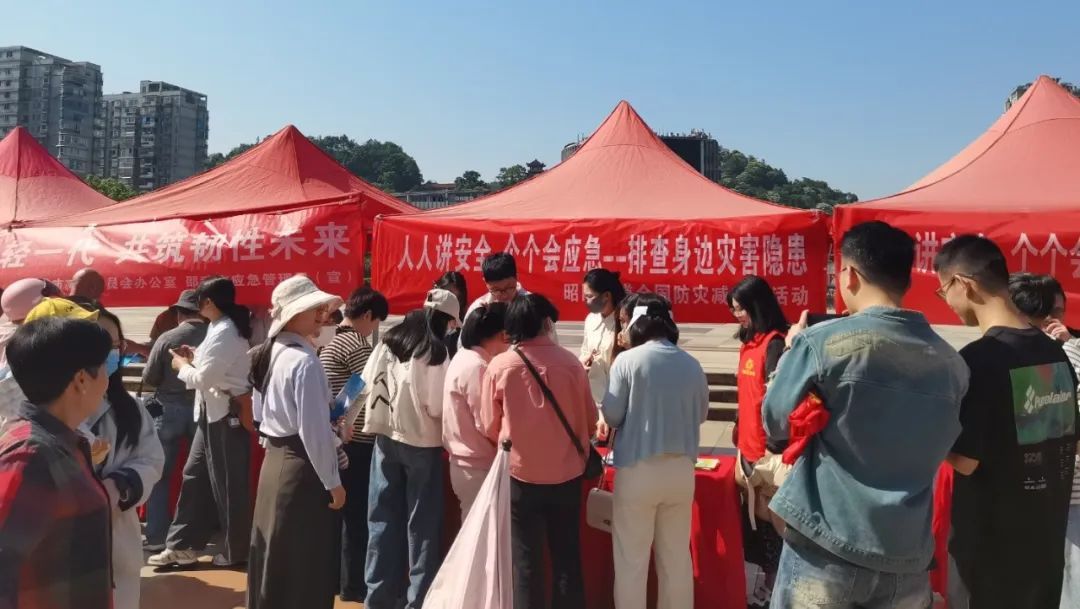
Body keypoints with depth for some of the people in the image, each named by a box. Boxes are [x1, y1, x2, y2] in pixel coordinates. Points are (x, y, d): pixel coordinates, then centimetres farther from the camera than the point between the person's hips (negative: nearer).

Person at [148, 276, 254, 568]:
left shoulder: (224, 332, -19)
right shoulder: (223, 328, 11)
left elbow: (203, 379, -18)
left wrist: (182, 366, -1)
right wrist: (196, 358, 7)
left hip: (227, 414, -10)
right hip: (214, 413, 10)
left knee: (228, 484, 2)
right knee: (195, 476, 13)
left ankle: (236, 551, 17)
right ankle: (182, 545, 23)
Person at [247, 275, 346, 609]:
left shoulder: (272, 352, 8)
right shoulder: (305, 361, -20)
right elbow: (313, 429, -22)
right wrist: (332, 481, -14)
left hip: (275, 461, 9)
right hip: (301, 467, -9)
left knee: (275, 559, 19)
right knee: (305, 568, 3)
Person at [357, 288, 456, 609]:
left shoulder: (388, 342, 1)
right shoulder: (435, 352, -14)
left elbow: (365, 386, 4)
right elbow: (436, 407, -15)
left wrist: (346, 422, 17)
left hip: (385, 438, 5)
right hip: (421, 443, -5)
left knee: (383, 517, 14)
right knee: (421, 523, 7)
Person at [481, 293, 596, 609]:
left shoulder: (499, 366, -10)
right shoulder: (570, 362, -10)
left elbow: (489, 427, -2)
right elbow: (590, 420, 1)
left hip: (521, 473, -1)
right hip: (566, 474, 1)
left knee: (526, 558, 12)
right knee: (567, 556, 15)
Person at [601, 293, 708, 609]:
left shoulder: (627, 360, -10)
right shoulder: (692, 364, 2)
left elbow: (612, 416, -7)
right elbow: (701, 414, 14)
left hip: (638, 469, -4)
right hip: (681, 469, 4)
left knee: (631, 560, 7)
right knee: (677, 557, 16)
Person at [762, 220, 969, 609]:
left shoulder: (821, 343, -15)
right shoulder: (951, 363, 0)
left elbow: (775, 429, -3)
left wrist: (793, 352, 10)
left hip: (825, 554, -4)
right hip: (908, 558, 4)